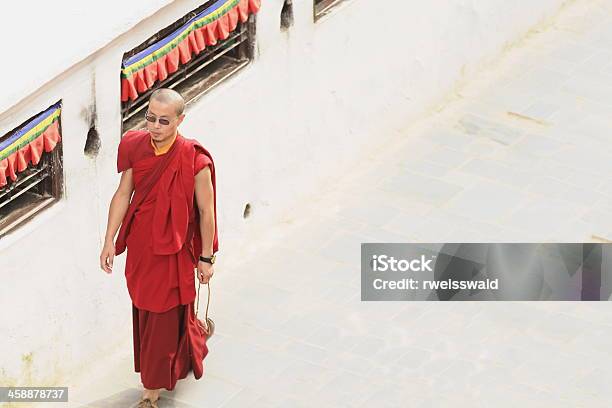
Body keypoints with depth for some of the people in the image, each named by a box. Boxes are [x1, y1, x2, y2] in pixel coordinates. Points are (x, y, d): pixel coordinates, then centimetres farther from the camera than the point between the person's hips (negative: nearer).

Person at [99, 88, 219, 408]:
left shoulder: (194, 160, -21)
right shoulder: (135, 147, -8)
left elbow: (206, 210, -12)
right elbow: (123, 195, 0)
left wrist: (206, 257, -6)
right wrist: (110, 241, 1)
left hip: (173, 248, -5)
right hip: (140, 244, 5)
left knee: (164, 316, 5)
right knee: (144, 309, 19)